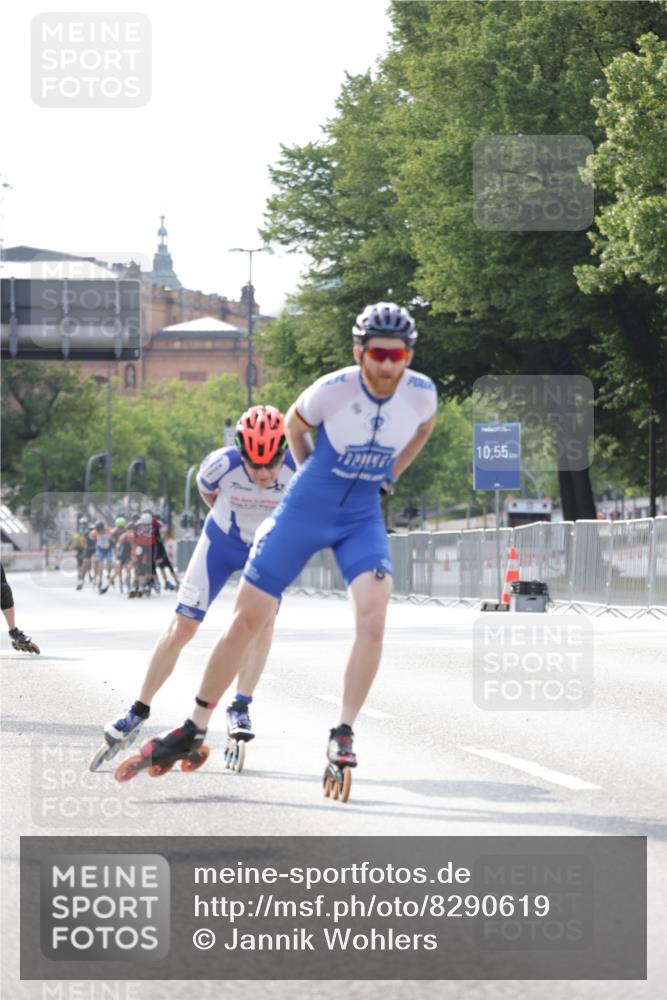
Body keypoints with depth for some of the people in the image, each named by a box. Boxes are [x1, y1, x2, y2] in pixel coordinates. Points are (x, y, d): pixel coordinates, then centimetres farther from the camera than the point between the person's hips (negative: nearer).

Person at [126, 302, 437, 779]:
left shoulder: (422, 393, -15)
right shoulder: (332, 390, -23)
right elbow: (293, 424, 1)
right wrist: (315, 478, 5)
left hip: (363, 519, 1)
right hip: (303, 513, -1)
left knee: (373, 615, -24)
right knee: (248, 619, 1)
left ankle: (343, 735, -13)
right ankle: (194, 731, 15)